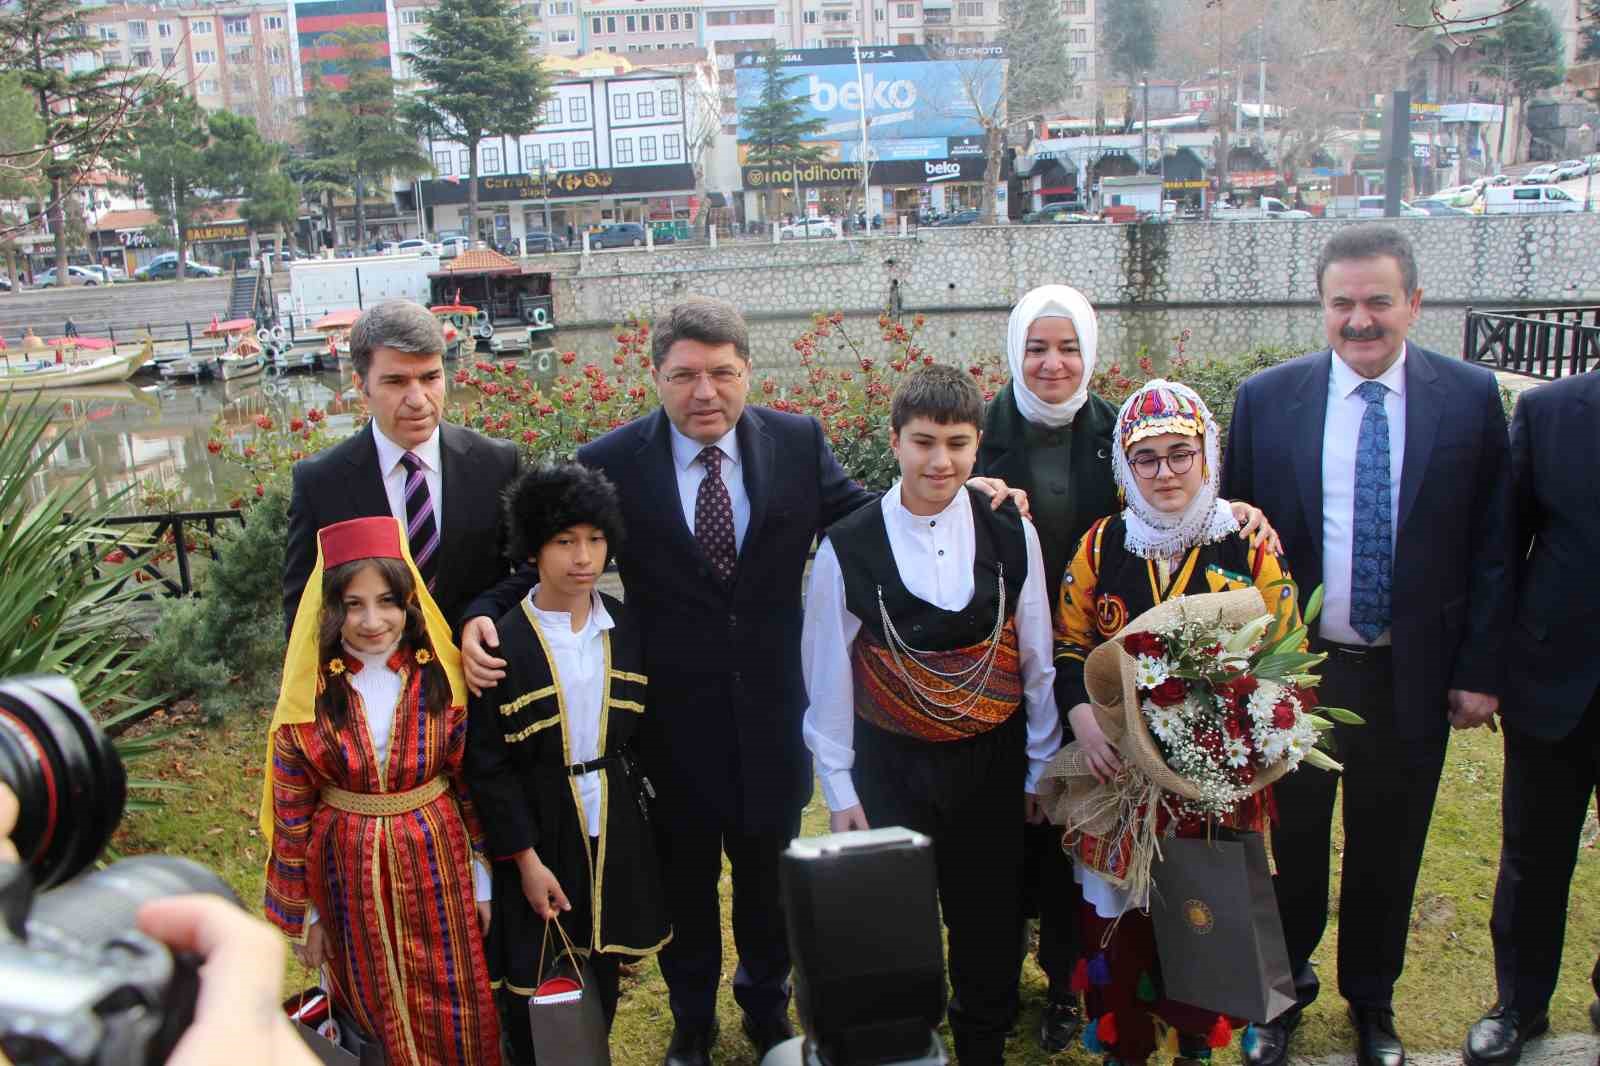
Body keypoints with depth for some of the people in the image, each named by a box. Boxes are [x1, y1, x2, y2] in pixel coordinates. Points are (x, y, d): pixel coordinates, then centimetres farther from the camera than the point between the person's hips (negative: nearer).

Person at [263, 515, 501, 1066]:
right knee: (378, 1014, 19)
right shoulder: (310, 695, -11)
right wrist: (301, 915, 2)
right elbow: (292, 814, -3)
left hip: (436, 865, 0)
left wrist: (482, 883, 3)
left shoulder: (443, 679, -10)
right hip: (348, 874, 0)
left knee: (453, 1015, 15)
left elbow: (473, 787, -1)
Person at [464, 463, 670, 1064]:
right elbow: (487, 766, -11)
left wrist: (633, 804, 5)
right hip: (539, 831, -4)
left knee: (602, 967, 16)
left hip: (613, 828, 4)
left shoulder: (625, 630, -1)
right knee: (532, 977, 8)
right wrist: (526, 859, -13)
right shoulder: (502, 643, -15)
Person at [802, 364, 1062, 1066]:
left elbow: (1036, 659, 2)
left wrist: (1040, 766, 6)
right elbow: (827, 675, -3)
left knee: (990, 928, 14)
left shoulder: (1011, 535, -6)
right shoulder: (847, 549, -11)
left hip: (992, 764, 2)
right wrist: (839, 790, 0)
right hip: (890, 770, -1)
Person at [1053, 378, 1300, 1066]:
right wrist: (1083, 718, -13)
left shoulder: (1248, 546, -2)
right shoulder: (1101, 544, 2)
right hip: (1120, 769, 1)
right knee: (1117, 918, 5)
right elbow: (1068, 647, 4)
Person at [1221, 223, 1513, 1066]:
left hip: (1411, 678, 1)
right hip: (1293, 672, 0)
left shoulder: (1471, 397, -4)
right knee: (1295, 845, 15)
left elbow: (1492, 546, 0)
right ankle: (1284, 992, 38)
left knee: (1388, 854, 16)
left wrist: (1480, 670, -2)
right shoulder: (1266, 398, -5)